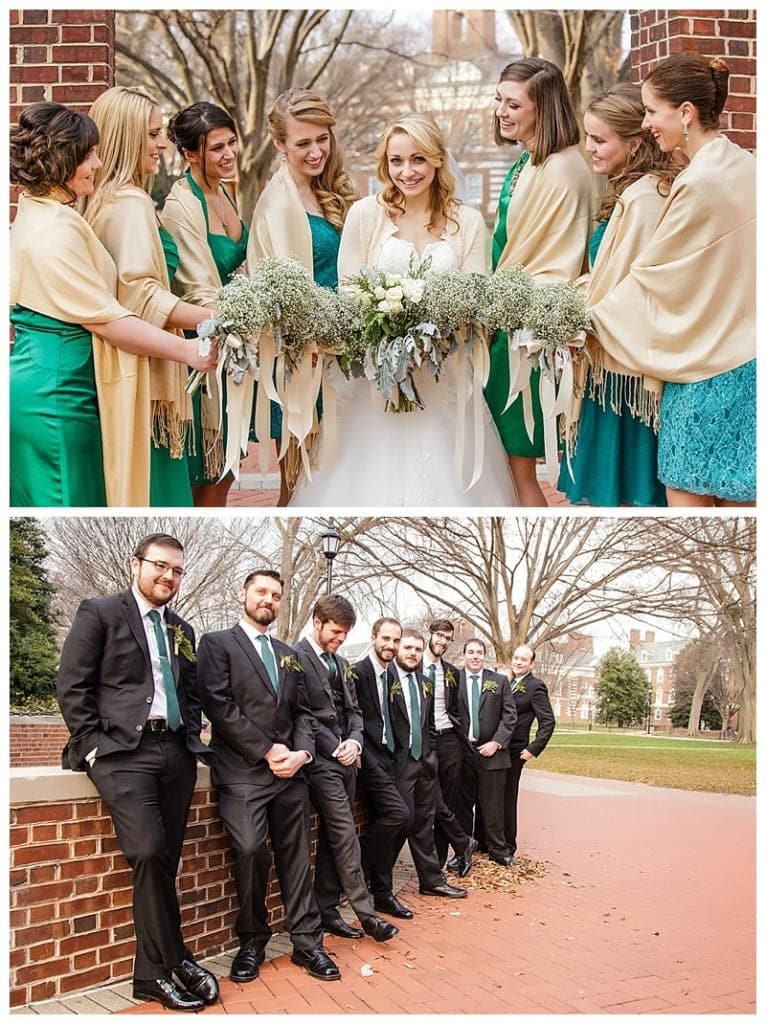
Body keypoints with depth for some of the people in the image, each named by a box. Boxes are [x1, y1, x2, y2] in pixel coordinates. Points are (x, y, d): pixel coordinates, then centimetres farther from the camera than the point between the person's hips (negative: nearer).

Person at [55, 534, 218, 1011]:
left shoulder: (182, 630, 19)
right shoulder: (100, 613, 2)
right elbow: (72, 687, -3)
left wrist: (192, 740, 9)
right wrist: (94, 746, -10)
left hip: (176, 752, 6)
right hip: (123, 750, -5)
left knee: (163, 863, 2)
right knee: (150, 853, -19)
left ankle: (153, 973, 9)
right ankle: (174, 962, -3)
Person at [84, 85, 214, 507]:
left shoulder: (101, 199, 14)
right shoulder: (131, 203, -14)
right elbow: (142, 293, -23)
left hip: (118, 361, 9)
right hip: (140, 369, -9)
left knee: (132, 480, 13)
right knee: (151, 486, -4)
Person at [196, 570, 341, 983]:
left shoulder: (289, 655, 22)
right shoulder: (217, 644, 4)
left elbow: (302, 712, 18)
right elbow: (219, 705, -8)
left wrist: (301, 752, -3)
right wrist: (267, 750, -11)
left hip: (289, 771, 5)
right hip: (242, 771, -5)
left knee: (296, 857, 4)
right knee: (251, 850, -17)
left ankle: (306, 942, 12)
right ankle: (252, 941, 1)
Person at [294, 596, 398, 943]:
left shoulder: (340, 663, 17)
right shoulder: (296, 657, -9)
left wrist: (354, 740, -1)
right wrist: (334, 748, -13)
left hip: (344, 759, 8)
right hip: (321, 760, -8)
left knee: (332, 836, 10)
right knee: (345, 836, -8)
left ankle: (327, 910, 15)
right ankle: (365, 914, -4)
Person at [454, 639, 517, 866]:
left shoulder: (500, 681, 6)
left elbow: (509, 716, 3)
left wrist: (497, 742, -6)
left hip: (491, 751, 0)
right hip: (462, 751, 0)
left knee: (492, 804, 4)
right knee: (462, 803, 7)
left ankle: (498, 850, 15)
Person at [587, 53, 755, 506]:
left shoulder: (699, 183, -18)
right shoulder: (745, 166, 8)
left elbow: (650, 277, -11)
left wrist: (587, 320, 0)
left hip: (706, 365, -8)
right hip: (745, 358, 9)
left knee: (686, 494, 1)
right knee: (735, 495, 14)